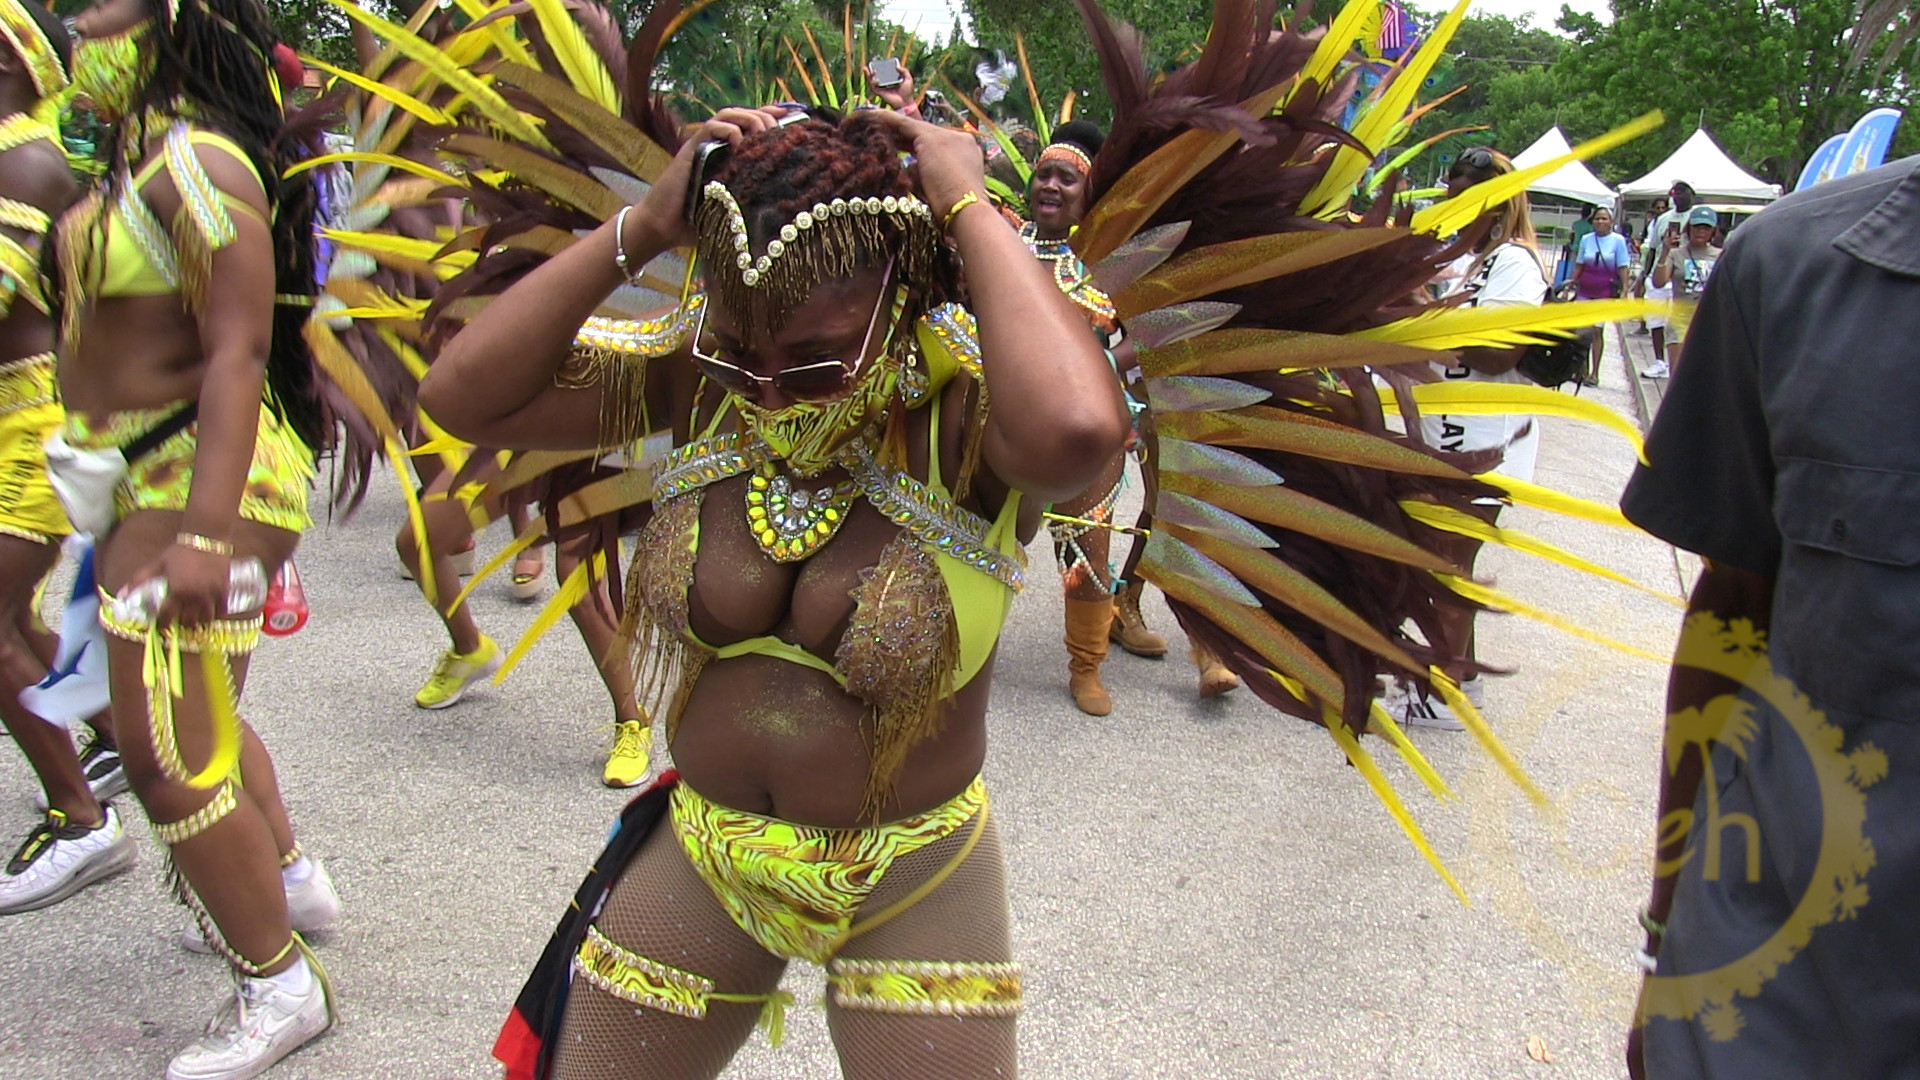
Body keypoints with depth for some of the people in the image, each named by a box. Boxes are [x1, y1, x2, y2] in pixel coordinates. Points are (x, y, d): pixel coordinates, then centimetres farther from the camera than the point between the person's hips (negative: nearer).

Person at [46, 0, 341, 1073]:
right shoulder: (138, 158, 13)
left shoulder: (195, 162, -17)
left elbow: (237, 352, -24)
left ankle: (282, 987, 8)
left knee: (167, 754, -7)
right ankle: (287, 879, 44)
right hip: (148, 476, 10)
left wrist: (204, 534, -31)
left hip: (201, 477, -10)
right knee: (194, 717, 24)